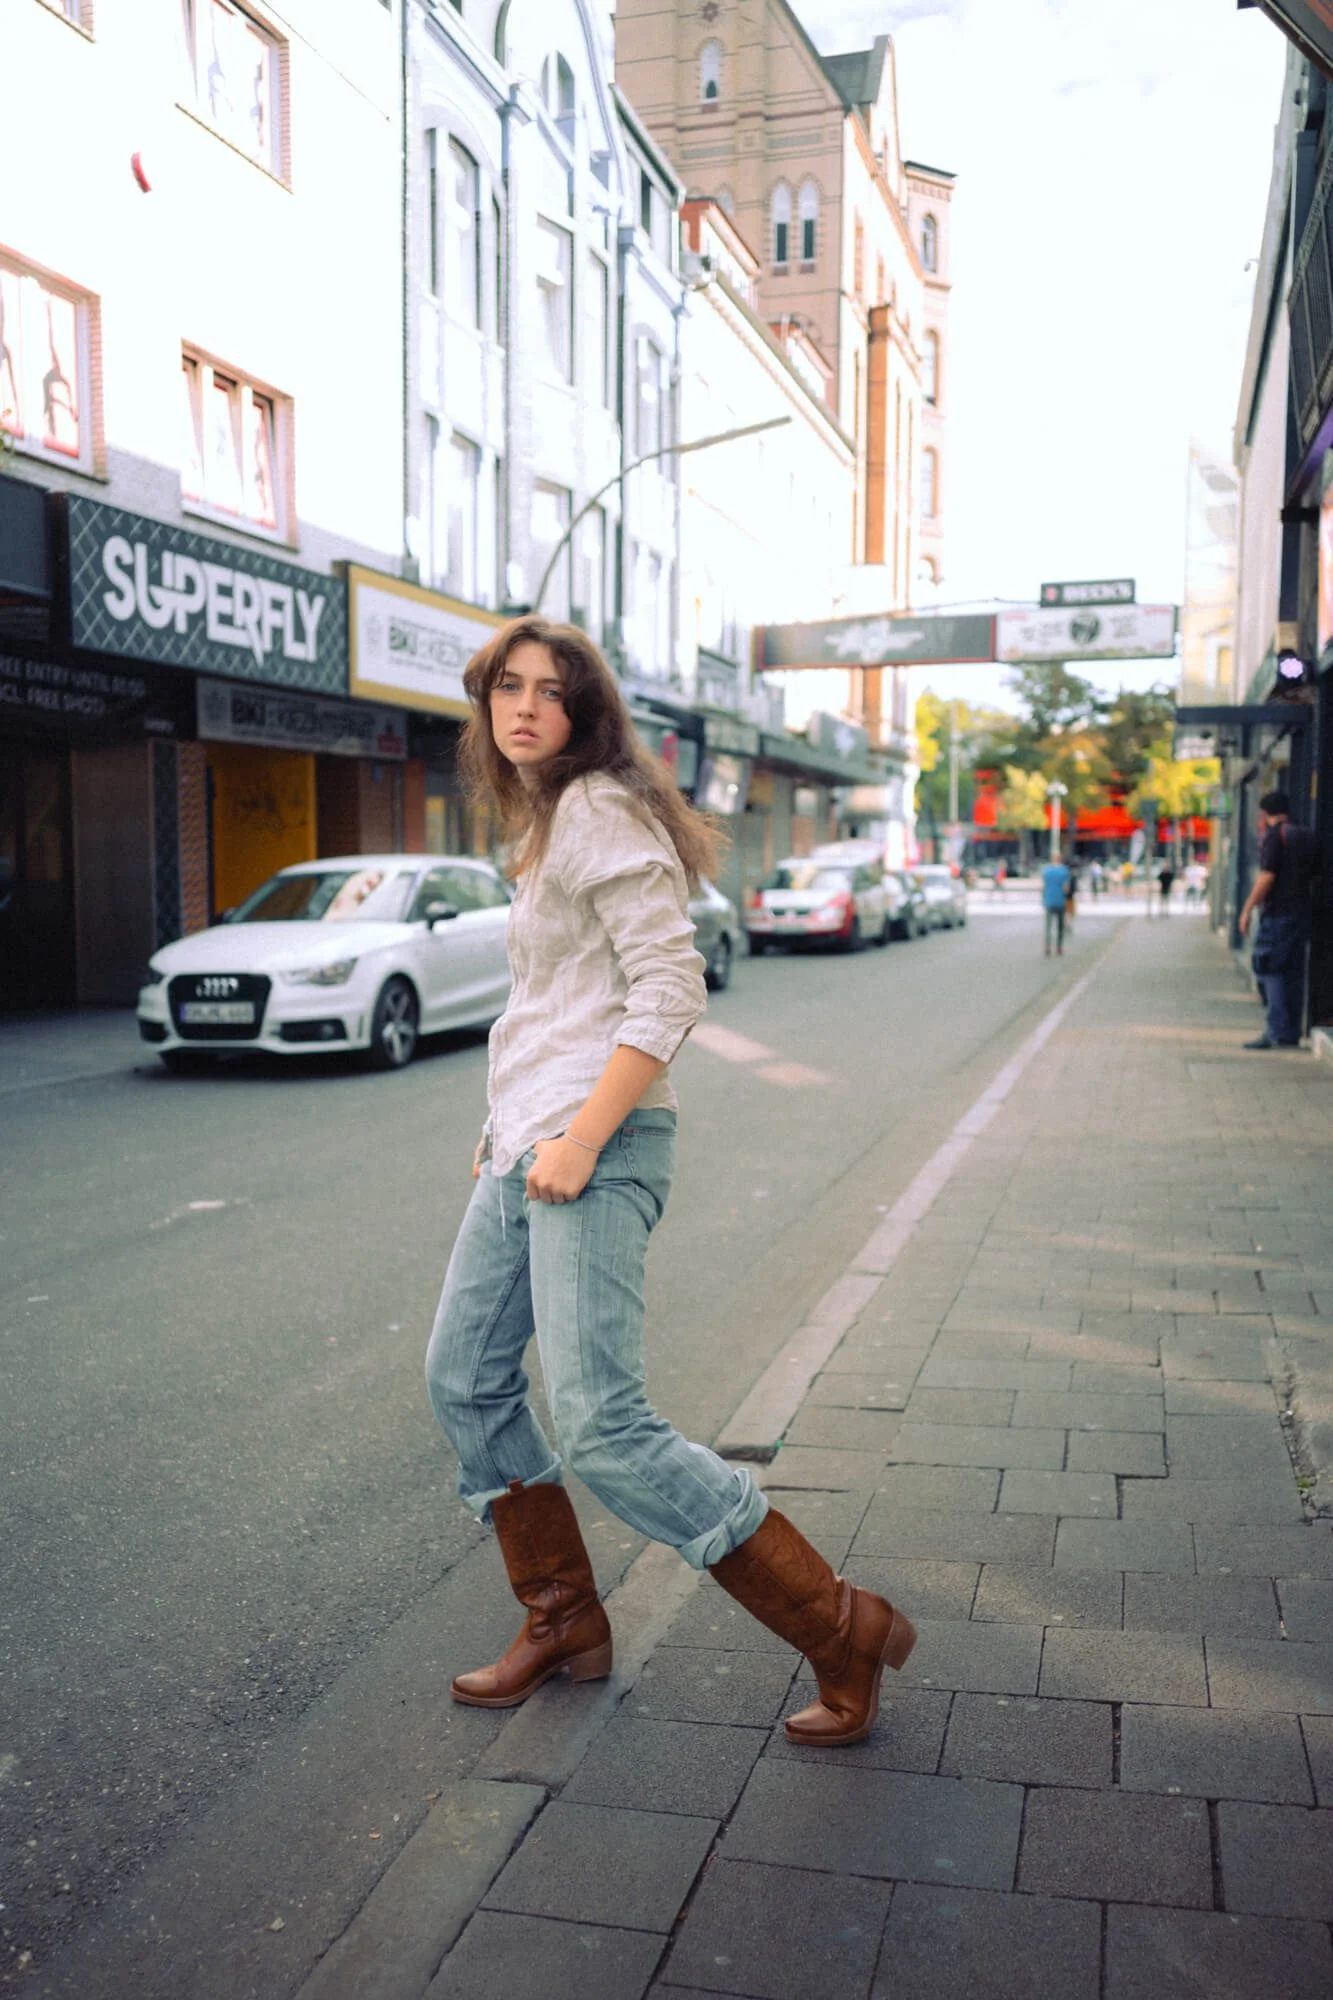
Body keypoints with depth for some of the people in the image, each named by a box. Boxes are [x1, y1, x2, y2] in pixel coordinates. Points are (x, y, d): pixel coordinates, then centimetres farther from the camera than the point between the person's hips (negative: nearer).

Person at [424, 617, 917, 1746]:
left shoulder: (600, 810, -11)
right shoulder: (544, 820, 19)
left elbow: (669, 990, -20)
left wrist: (580, 1142, -22)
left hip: (596, 1149, -10)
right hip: (525, 1148, 10)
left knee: (602, 1427, -14)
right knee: (464, 1377, 15)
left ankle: (843, 1631, -2)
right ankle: (563, 1625, 29)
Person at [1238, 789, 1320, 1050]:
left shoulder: (1274, 836, -10)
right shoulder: (1307, 837, 15)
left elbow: (1267, 877, -16)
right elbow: (1314, 877, 19)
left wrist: (1248, 908, -12)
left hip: (1277, 914, -8)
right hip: (1302, 914, 8)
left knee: (1269, 970, -6)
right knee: (1293, 974, 10)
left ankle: (1278, 1032, -13)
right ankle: (1291, 1033, 12)